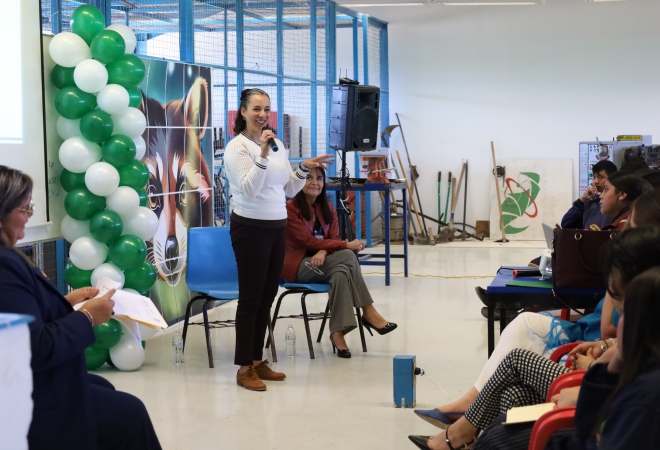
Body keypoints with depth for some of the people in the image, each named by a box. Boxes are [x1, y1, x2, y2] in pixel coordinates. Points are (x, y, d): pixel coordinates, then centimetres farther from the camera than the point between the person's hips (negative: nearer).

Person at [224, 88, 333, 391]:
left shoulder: (277, 144, 11)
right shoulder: (238, 147, -11)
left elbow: (288, 191, 14)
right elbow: (249, 189, -23)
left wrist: (304, 169, 0)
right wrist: (262, 155, -31)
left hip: (277, 227, 7)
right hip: (251, 229, -7)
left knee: (267, 297, 12)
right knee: (251, 298, -2)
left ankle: (257, 361, 21)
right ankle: (244, 368, 5)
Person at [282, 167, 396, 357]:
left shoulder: (327, 209, 11)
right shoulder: (290, 208, -11)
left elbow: (333, 238, 0)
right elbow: (308, 241, -18)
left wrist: (323, 252, -26)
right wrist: (346, 245, -21)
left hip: (322, 263, 6)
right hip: (298, 265, -6)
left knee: (341, 273, -32)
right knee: (347, 256, -29)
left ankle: (338, 333, -33)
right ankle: (368, 313, -26)